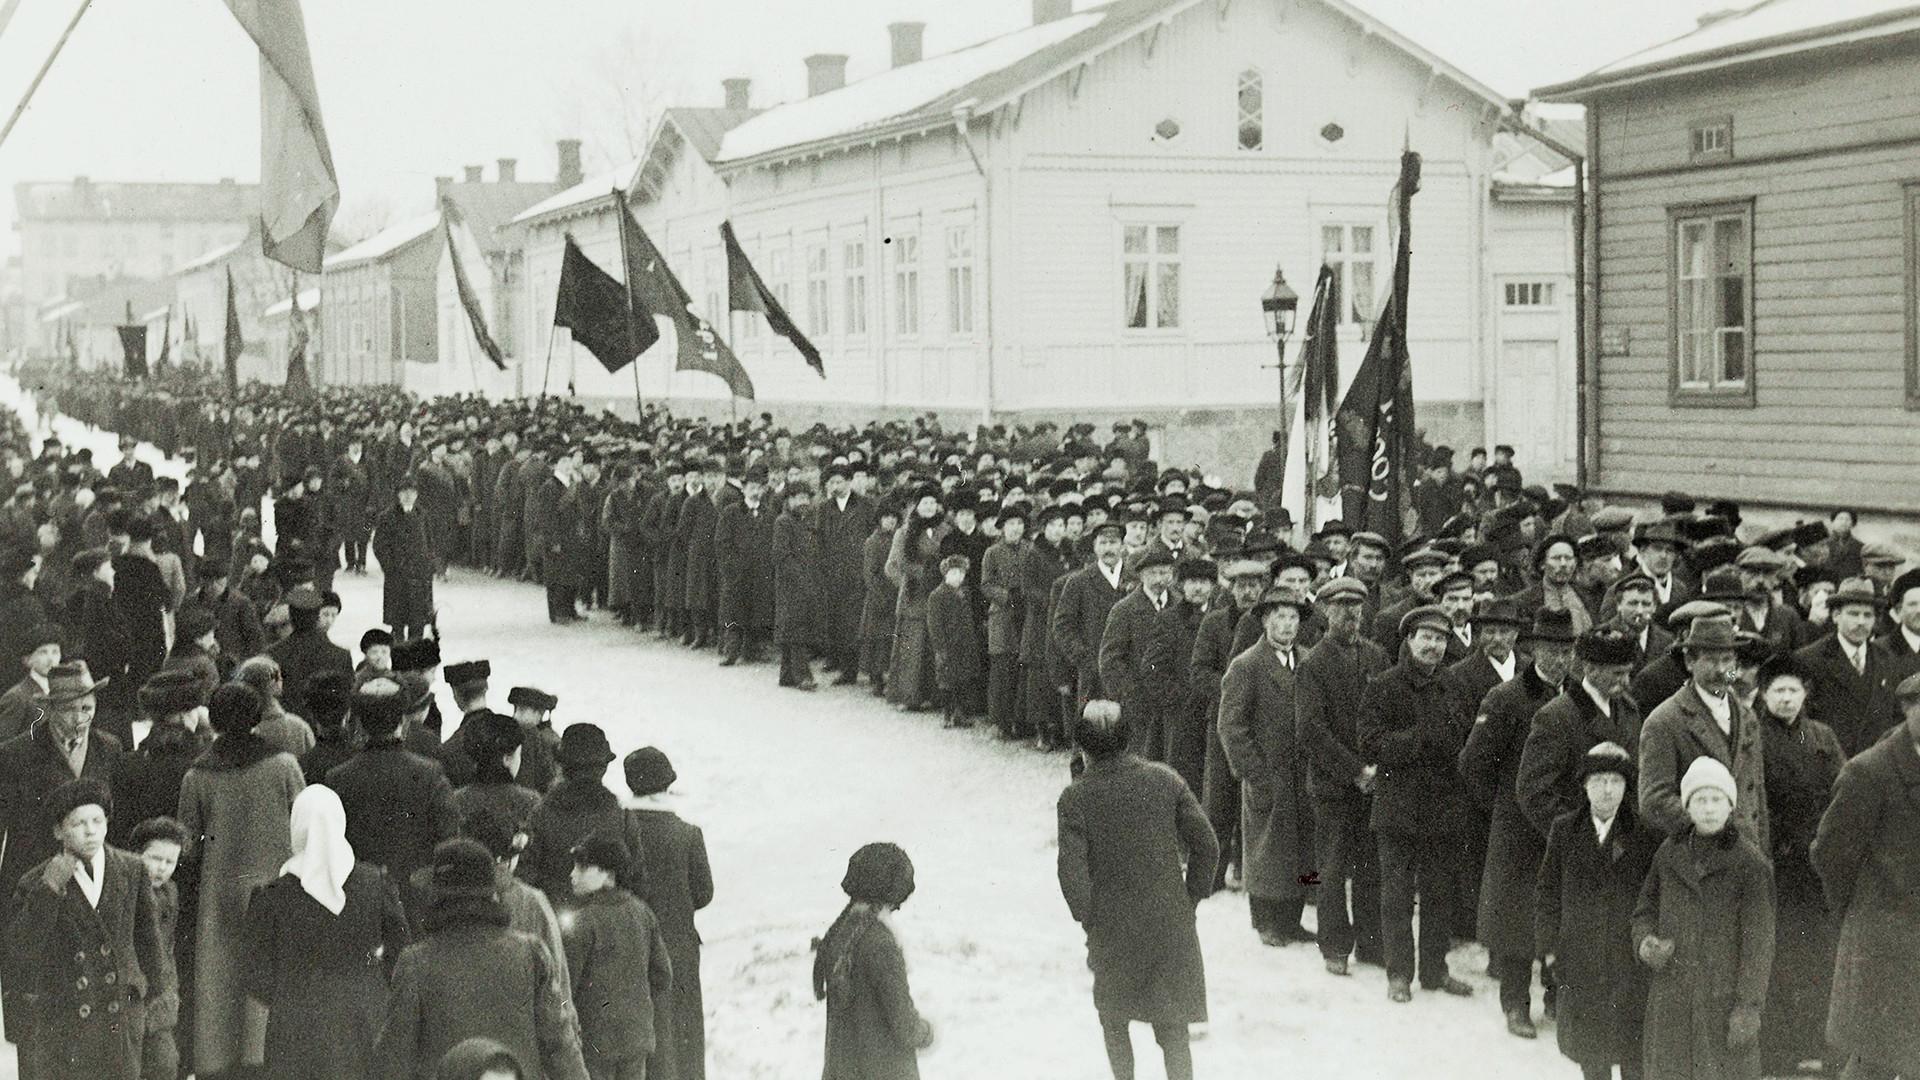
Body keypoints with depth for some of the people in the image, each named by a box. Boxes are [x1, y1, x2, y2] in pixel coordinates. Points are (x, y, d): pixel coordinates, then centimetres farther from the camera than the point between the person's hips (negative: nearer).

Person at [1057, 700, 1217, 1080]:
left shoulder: (1075, 797, -12)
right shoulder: (1165, 780, -5)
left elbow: (1071, 872, -15)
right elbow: (1206, 845, -4)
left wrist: (1088, 920, 1)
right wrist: (1192, 898, 10)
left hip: (1114, 930, -1)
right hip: (1173, 923, 2)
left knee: (1114, 1020, 21)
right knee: (1173, 1028, 8)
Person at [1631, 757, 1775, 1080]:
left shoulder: (1749, 862, -6)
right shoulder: (1669, 853, 7)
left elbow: (1758, 938, -6)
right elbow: (1645, 910, 17)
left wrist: (1750, 1005, -11)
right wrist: (1645, 943, -6)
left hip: (1726, 995, -4)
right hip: (1671, 998, 4)